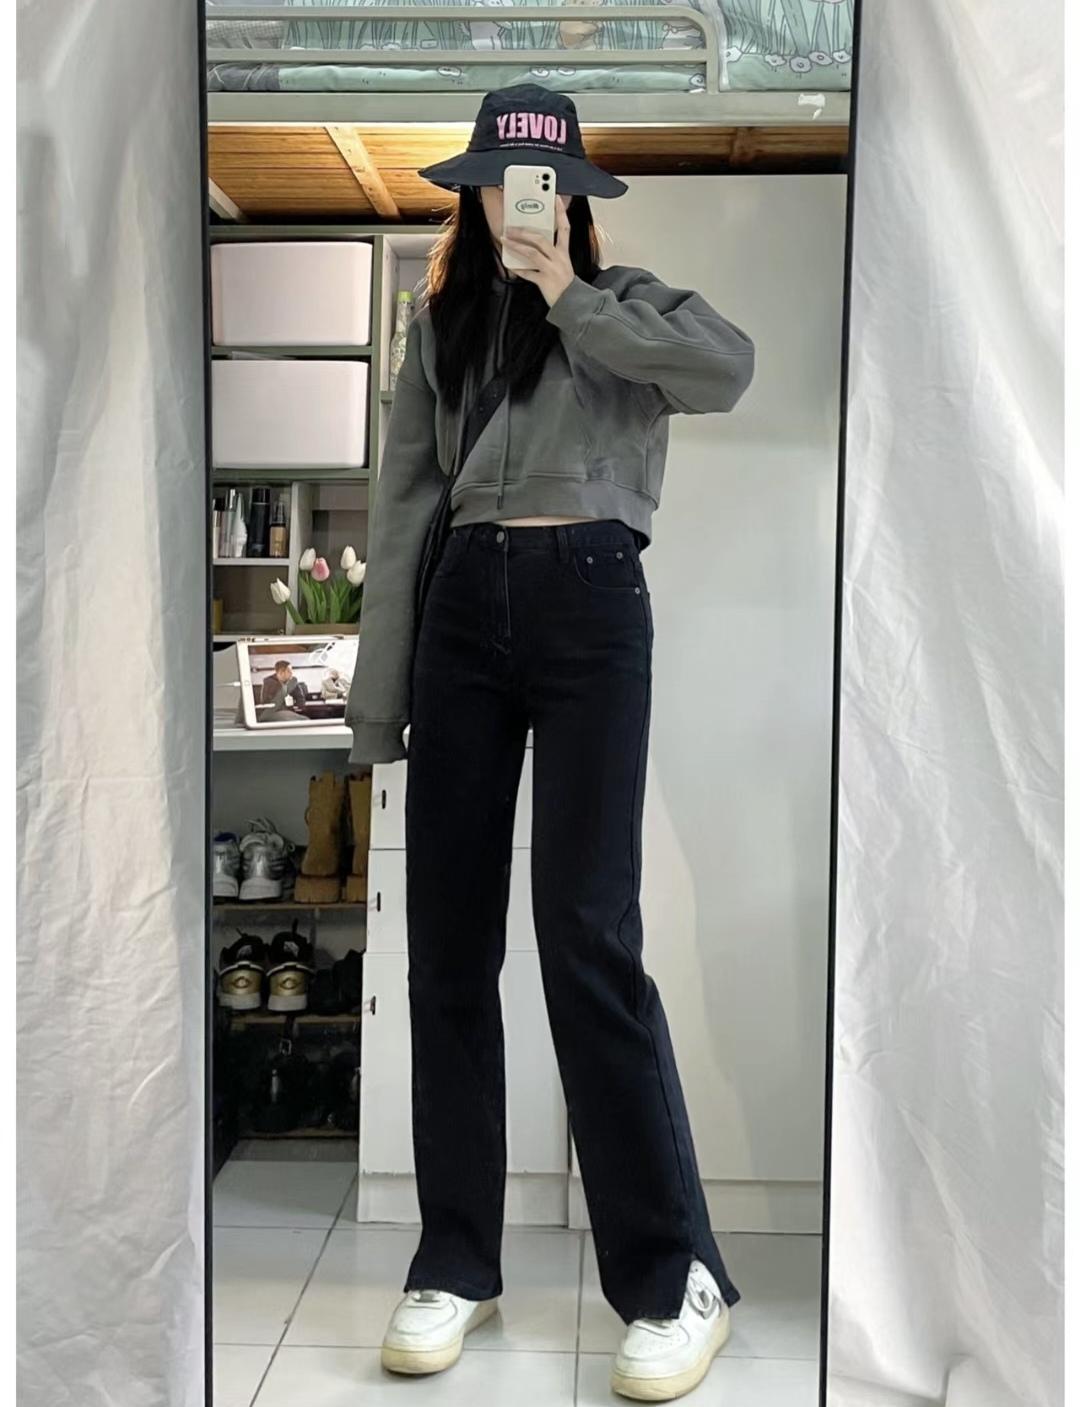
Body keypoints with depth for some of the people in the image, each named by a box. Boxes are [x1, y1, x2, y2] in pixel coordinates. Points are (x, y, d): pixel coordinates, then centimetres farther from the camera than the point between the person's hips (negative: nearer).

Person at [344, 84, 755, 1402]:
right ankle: (455, 1263, 17)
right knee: (447, 938, 3)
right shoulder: (441, 324, 18)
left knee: (588, 935, -9)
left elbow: (731, 368, -14)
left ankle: (673, 1276, 6)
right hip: (462, 614, 4)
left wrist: (569, 297, -7)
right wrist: (379, 697, 5)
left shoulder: (626, 300, 10)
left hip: (590, 609, -4)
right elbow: (399, 511, 11)